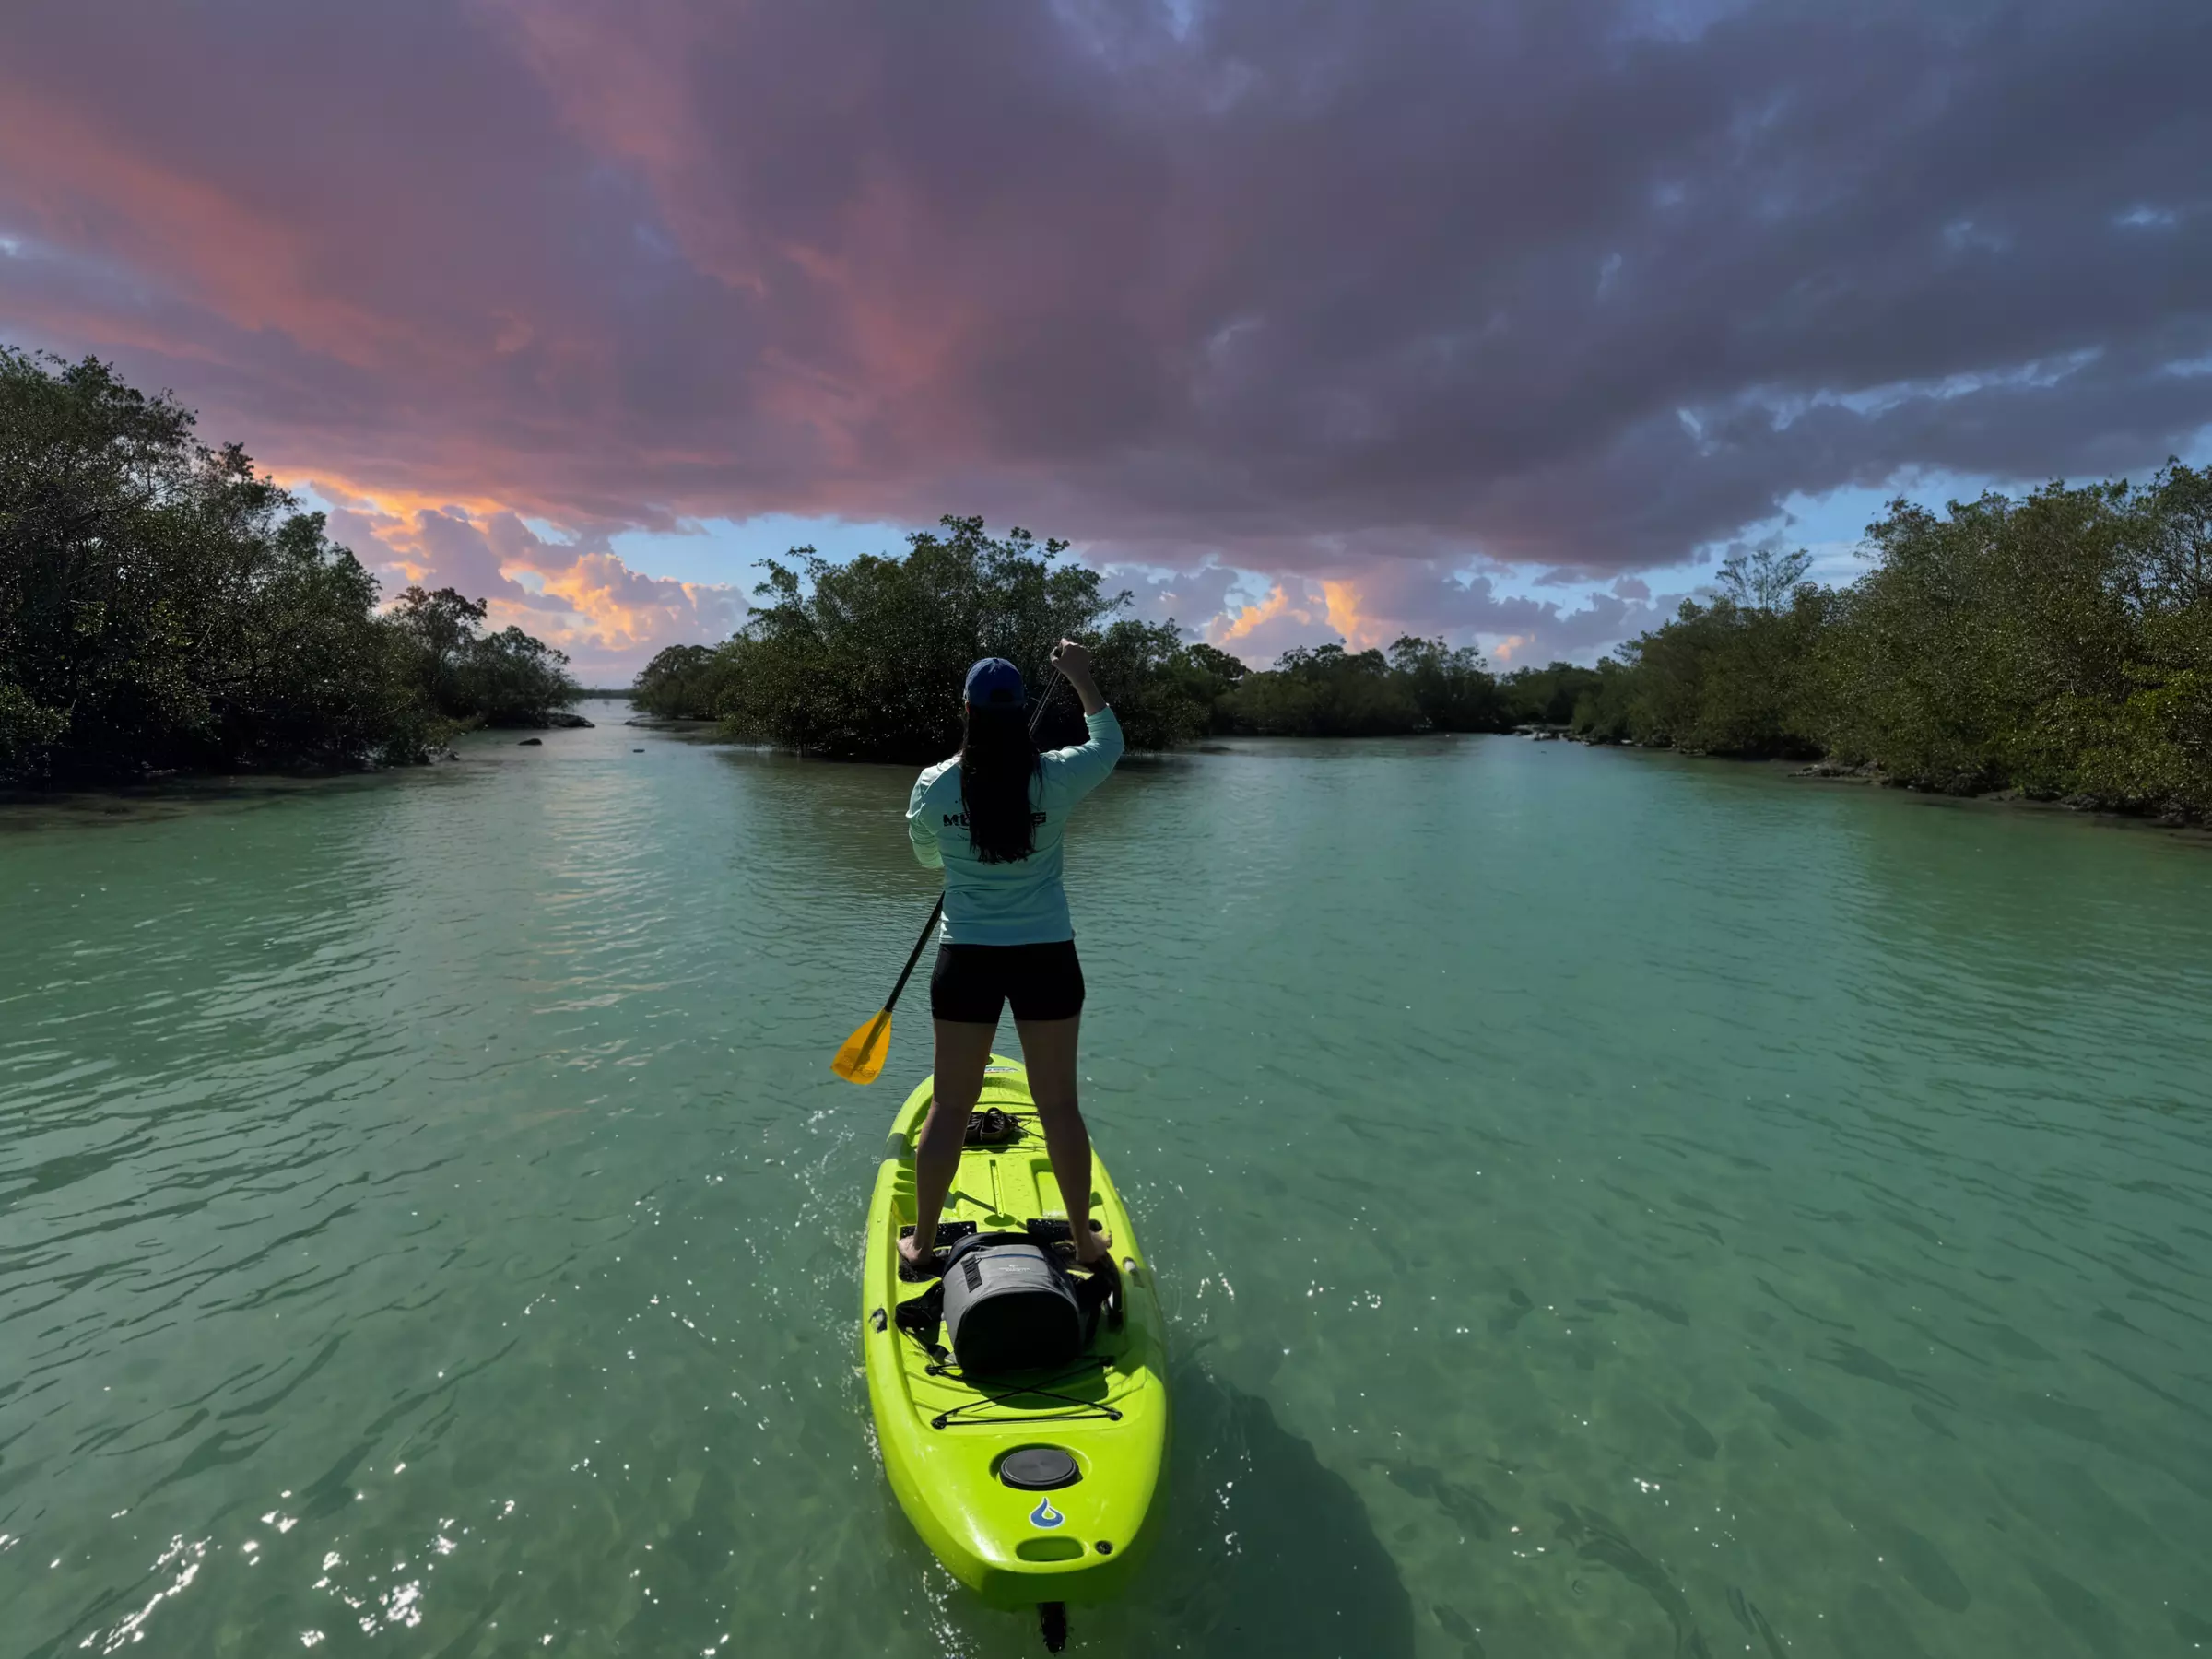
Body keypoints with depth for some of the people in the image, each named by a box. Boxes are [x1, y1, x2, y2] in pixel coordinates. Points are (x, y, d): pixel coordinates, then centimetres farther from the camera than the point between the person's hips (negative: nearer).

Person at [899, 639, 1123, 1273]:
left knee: (949, 1107, 13)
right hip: (1047, 959, 0)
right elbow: (1110, 742, 12)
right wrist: (1081, 677, 17)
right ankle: (1085, 1240, 27)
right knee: (1059, 1105, 12)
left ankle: (922, 1242, 27)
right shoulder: (1055, 777, -10)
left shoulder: (933, 785, -7)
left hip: (966, 960, 1)